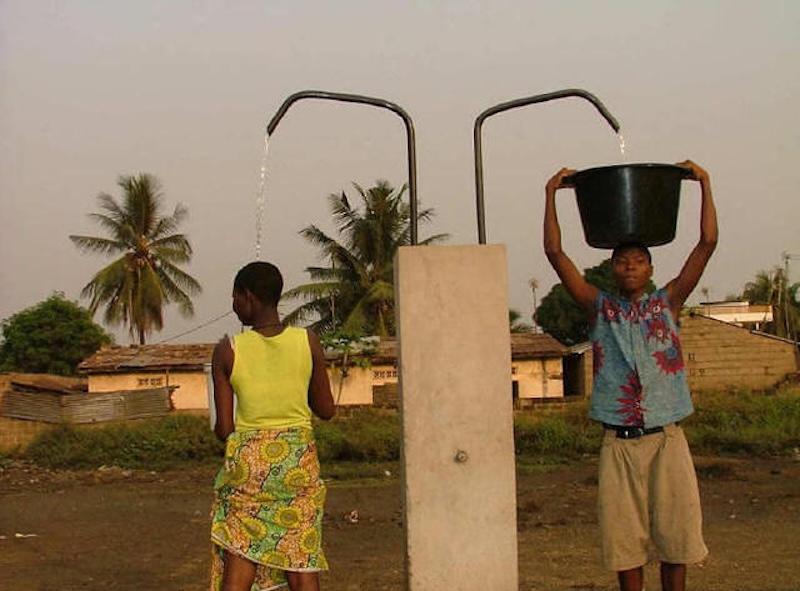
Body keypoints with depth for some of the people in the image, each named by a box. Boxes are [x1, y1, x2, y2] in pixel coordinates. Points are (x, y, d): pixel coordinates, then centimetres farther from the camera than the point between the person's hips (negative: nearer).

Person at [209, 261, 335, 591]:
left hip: (246, 463, -1)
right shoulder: (308, 342, -4)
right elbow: (326, 410, 4)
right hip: (299, 460, 1)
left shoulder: (227, 351, -6)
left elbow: (223, 430, -4)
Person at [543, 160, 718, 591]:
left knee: (674, 532, 5)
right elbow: (555, 253, 1)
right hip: (619, 442, 0)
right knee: (624, 538, 5)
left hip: (666, 438, 0)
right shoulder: (599, 308, 7)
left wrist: (704, 184, 1)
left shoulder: (668, 302, 8)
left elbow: (708, 243, 2)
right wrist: (551, 194, -1)